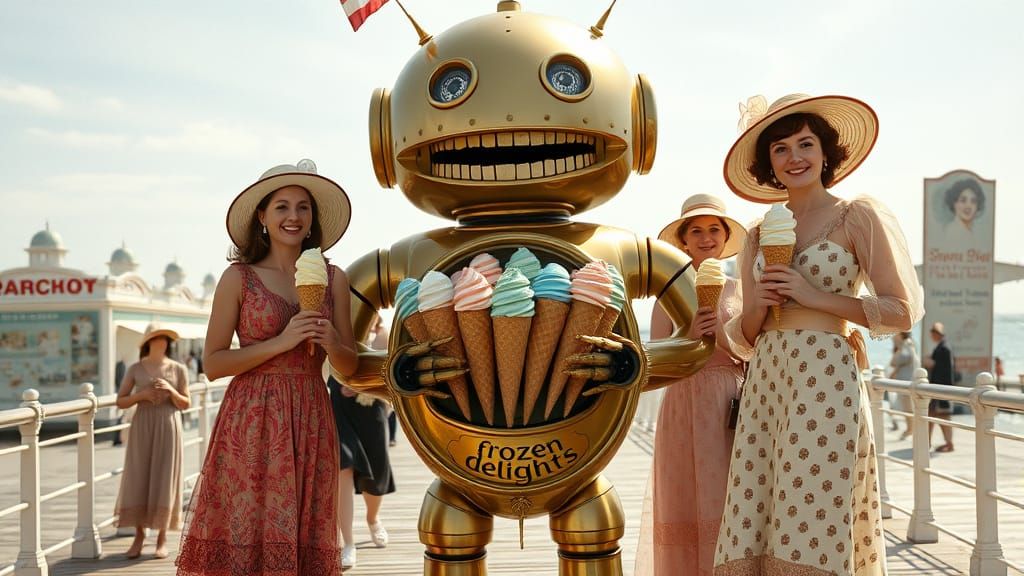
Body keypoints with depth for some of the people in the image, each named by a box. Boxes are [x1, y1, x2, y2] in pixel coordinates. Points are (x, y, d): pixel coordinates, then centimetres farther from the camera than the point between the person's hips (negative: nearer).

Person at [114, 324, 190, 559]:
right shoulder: (135, 369, 3)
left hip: (168, 427, 0)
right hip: (142, 427, 1)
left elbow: (186, 404, 5)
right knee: (138, 479, -1)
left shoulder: (178, 369, 3)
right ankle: (139, 534, 11)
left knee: (163, 480, -1)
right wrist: (142, 395, -13)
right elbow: (120, 401, 3)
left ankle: (162, 538, 7)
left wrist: (171, 391, -13)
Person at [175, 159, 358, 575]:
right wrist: (281, 342, -14)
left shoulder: (333, 279, 8)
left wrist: (331, 343, -11)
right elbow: (212, 363, -4)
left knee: (301, 541, 5)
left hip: (310, 422, 3)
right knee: (243, 537, -4)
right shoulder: (239, 277, 0)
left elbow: (349, 366, 11)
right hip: (251, 421, -2)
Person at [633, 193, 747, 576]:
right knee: (690, 505, -2)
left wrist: (722, 337, -7)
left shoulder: (739, 290, 12)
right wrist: (689, 336, -18)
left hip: (734, 409, 2)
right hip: (687, 408, -2)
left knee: (732, 506, 0)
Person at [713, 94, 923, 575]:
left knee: (810, 537, -7)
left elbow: (903, 311, -3)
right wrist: (757, 305, -3)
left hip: (825, 378, -5)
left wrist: (815, 296, -9)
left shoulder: (857, 217, 3)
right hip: (765, 385, 5)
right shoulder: (758, 237, 16)